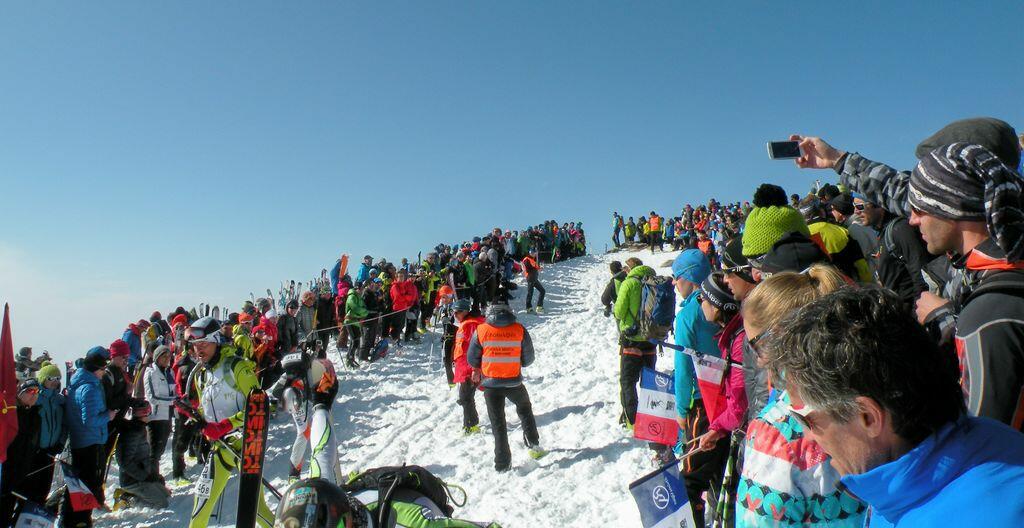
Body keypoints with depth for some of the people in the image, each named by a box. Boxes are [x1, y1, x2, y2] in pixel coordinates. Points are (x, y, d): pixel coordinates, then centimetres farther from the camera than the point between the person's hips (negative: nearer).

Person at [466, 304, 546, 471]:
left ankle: (502, 464, 12)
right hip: (514, 382, 1)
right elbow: (528, 359, 1)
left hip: (490, 384, 0)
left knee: (498, 423, 11)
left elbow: (472, 360, -1)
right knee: (525, 409, 29)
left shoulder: (480, 330, -8)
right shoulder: (519, 330, -7)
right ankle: (534, 446, 30)